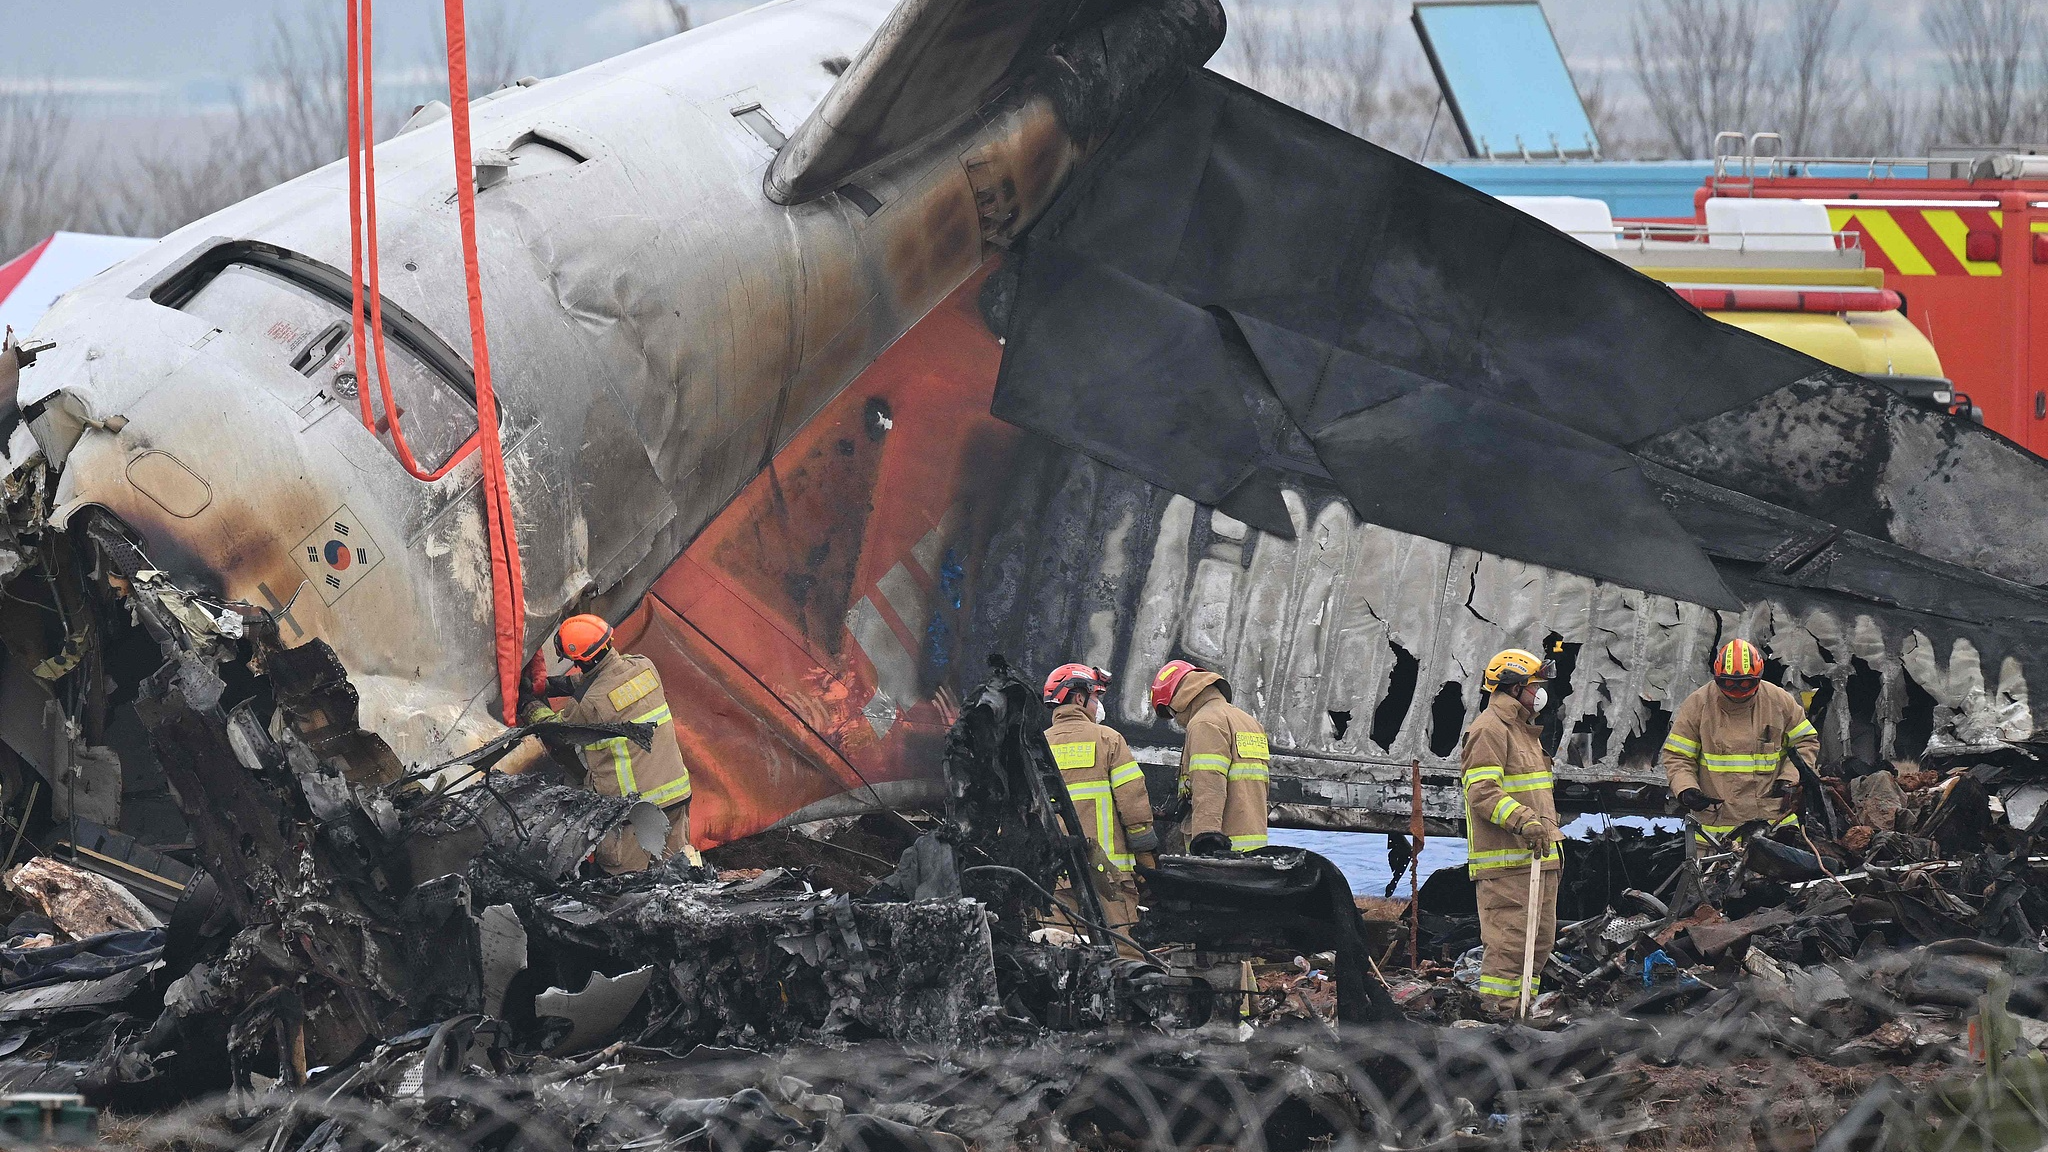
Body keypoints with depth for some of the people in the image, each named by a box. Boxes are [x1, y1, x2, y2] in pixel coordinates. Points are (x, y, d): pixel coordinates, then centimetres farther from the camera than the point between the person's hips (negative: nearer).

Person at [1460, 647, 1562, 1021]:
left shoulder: (1526, 731, 24)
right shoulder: (1489, 729, -9)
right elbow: (1483, 792, -20)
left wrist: (1551, 837, 30)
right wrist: (1524, 821, -31)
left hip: (1537, 856, 10)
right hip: (1505, 861, -10)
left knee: (1540, 938, 10)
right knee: (1510, 937, -13)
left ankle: (1521, 1007, 15)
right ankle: (1497, 1010, -12)